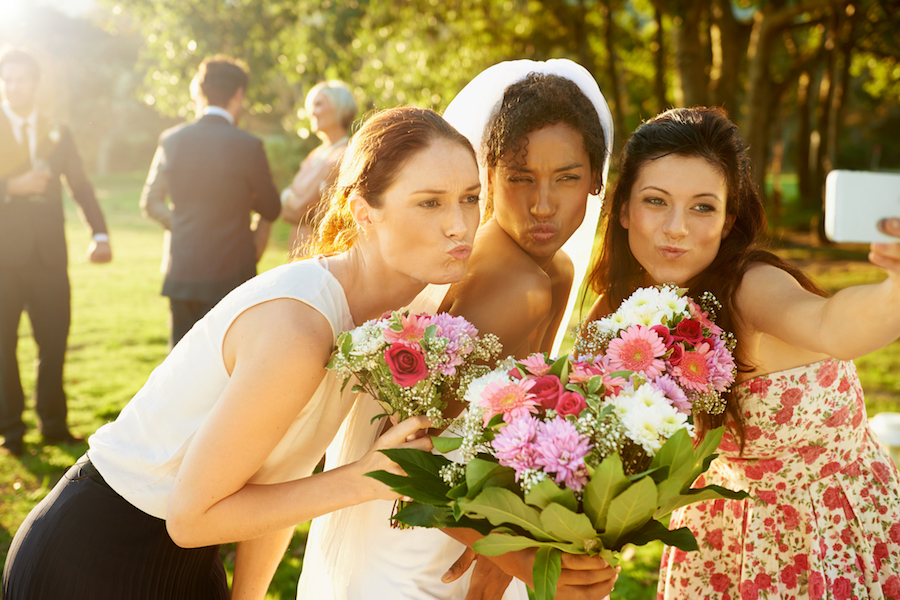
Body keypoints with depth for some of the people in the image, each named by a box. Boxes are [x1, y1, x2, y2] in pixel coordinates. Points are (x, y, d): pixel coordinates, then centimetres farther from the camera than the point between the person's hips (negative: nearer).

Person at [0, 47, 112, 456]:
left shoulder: (56, 133, 11)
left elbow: (80, 187, 7)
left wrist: (100, 234, -6)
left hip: (48, 254, 2)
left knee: (54, 339, 4)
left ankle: (53, 423, 17)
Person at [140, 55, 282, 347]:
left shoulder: (171, 140, 1)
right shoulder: (247, 146, -12)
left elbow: (151, 203, 10)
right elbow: (271, 209, 0)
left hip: (179, 273, 4)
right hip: (229, 275, -4)